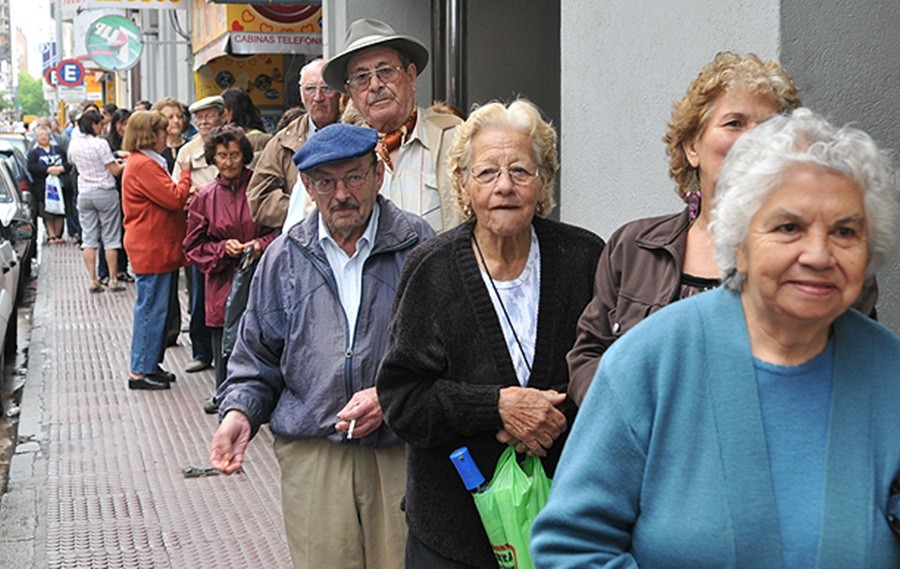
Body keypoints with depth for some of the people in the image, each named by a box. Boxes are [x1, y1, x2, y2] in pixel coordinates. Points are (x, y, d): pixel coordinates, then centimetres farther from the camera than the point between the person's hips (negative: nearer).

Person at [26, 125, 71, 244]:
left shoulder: (58, 150, 17)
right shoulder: (33, 153, 6)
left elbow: (68, 164, 9)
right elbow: (31, 167, -10)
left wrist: (61, 168, -12)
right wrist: (48, 170, -17)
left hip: (59, 185, 3)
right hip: (43, 188, -3)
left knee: (60, 212, 1)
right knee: (47, 214, -5)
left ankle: (58, 235, 11)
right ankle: (51, 236, 0)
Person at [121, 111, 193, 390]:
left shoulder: (146, 162, 17)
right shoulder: (144, 165, -17)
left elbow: (165, 200, 21)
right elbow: (174, 199, -20)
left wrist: (185, 199, 3)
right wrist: (186, 174, -6)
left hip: (158, 248, 11)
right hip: (152, 249, -11)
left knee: (156, 309, 15)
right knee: (151, 309, -5)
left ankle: (150, 365, 22)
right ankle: (140, 372, 0)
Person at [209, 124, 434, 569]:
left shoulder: (418, 247, 1)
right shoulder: (283, 258, 11)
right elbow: (256, 357, 18)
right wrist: (239, 411, 0)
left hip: (401, 453, -2)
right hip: (311, 455, 2)